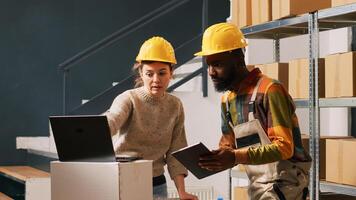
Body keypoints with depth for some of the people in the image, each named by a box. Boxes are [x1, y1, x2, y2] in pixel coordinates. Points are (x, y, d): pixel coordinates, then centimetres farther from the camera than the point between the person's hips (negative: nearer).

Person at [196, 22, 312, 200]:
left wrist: (236, 158, -32)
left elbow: (284, 147, -22)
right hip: (257, 186, 8)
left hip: (285, 183, -7)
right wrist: (218, 158, -8)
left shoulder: (269, 91, -17)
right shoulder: (227, 100, 9)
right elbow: (228, 145, 15)